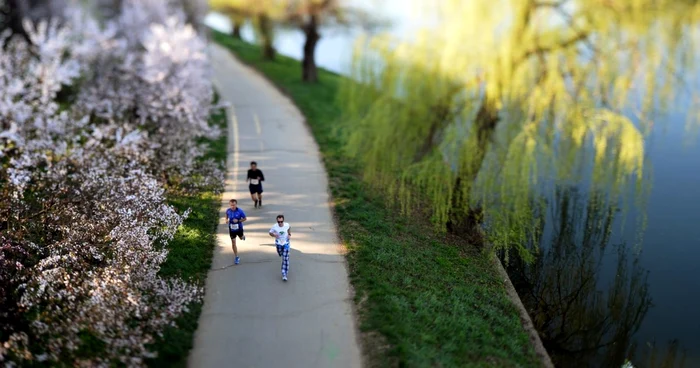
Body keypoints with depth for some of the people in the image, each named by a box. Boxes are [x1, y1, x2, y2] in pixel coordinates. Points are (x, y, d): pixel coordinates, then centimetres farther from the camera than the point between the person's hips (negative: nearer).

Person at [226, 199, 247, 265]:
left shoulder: (240, 211, -24)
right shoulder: (228, 210, -15)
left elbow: (245, 219, -12)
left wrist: (238, 220, -28)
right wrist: (226, 219, -10)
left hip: (239, 228, -1)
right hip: (232, 229, 1)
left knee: (241, 238, 28)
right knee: (233, 243, 0)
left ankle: (243, 236, 69)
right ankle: (237, 257, 12)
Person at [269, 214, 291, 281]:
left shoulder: (287, 225, -18)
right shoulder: (275, 226, -21)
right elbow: (270, 232, -5)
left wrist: (290, 234, -7)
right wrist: (274, 235, -25)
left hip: (286, 243, -1)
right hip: (278, 243, 2)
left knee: (285, 259, -10)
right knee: (281, 255, 24)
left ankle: (284, 274, -9)